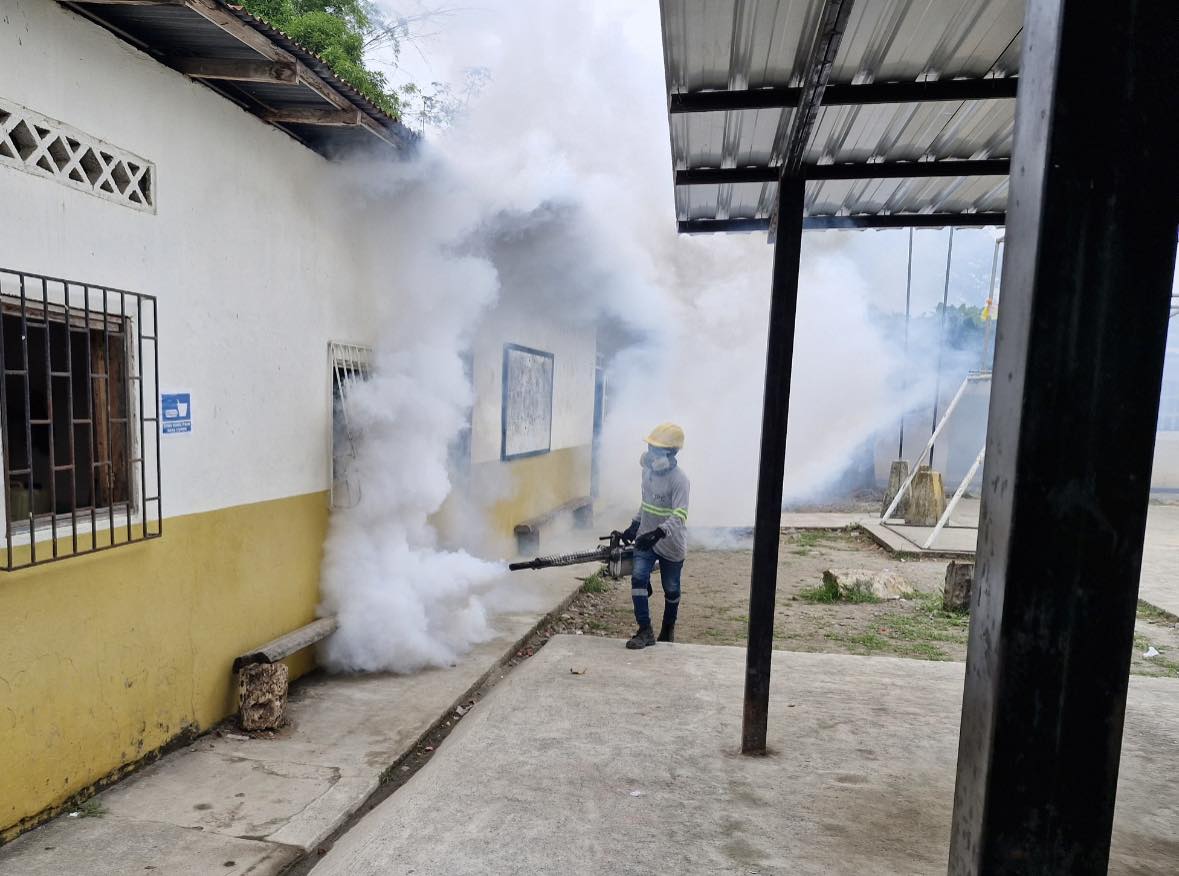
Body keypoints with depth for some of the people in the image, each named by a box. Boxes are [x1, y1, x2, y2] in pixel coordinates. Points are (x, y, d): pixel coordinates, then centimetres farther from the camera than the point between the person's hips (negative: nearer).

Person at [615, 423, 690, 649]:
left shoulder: (679, 479, -21)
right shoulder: (648, 471, 2)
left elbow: (679, 516, -31)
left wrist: (658, 533, -44)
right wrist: (634, 525, 13)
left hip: (671, 545, -5)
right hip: (645, 540, 5)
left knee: (671, 589, 12)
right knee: (638, 578, -13)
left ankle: (668, 628, 36)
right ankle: (645, 631, -7)